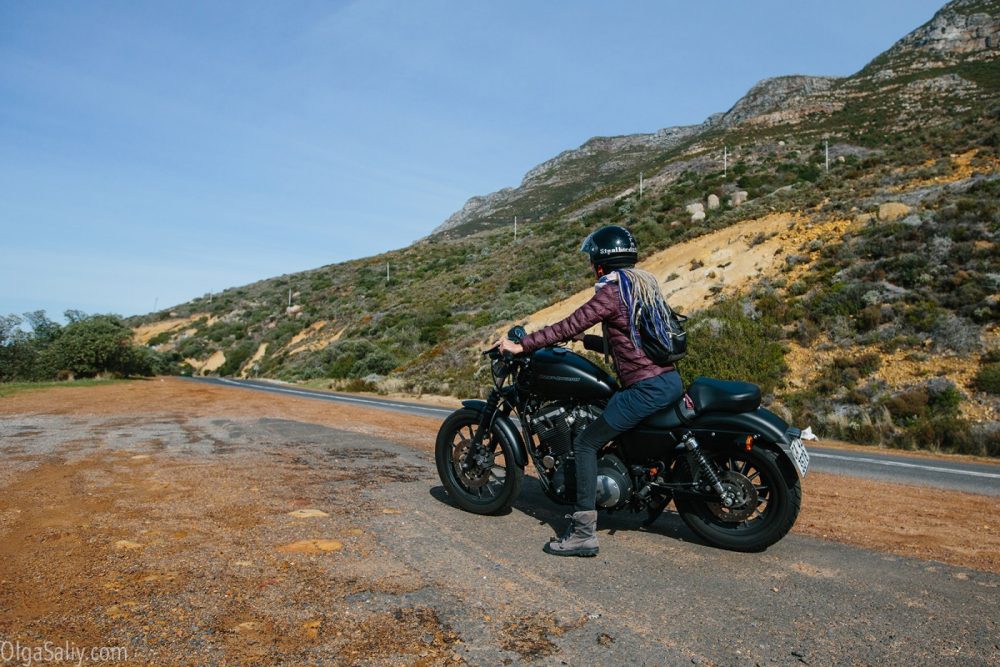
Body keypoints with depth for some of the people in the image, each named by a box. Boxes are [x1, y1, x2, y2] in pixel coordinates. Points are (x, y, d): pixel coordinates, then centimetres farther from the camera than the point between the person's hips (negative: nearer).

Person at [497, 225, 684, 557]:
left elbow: (570, 325, -16)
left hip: (646, 388, -10)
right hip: (671, 379, 10)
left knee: (585, 444, -4)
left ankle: (584, 532, -3)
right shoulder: (644, 283, 19)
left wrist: (522, 345, -11)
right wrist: (585, 340, 30)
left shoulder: (613, 290, -9)